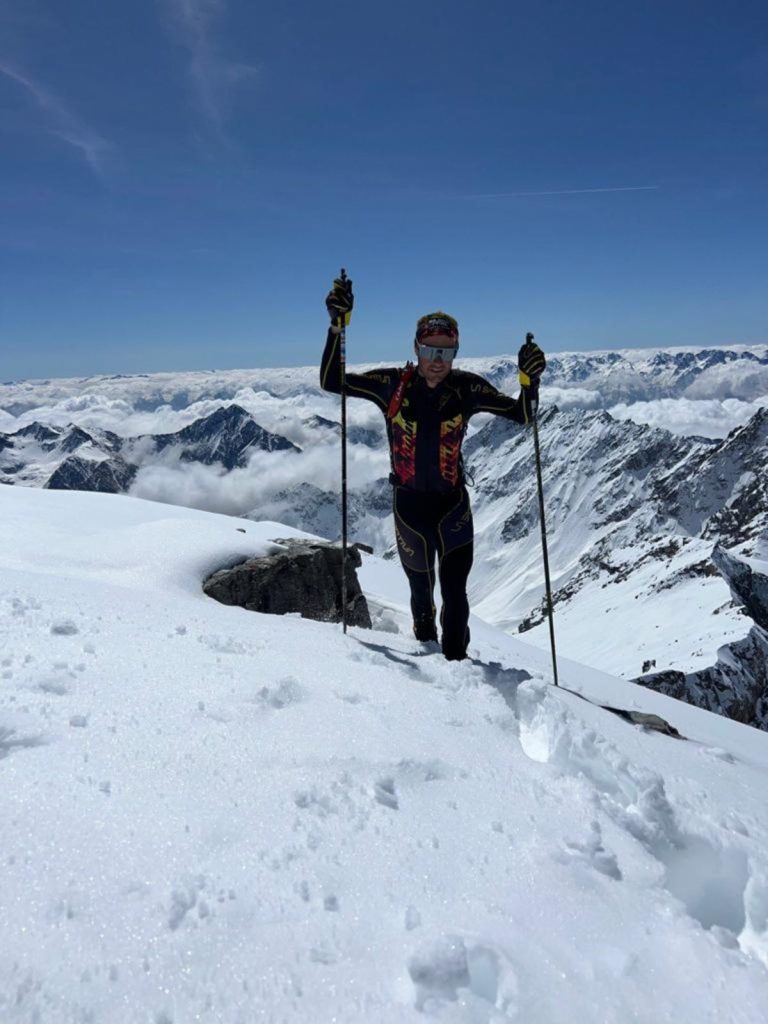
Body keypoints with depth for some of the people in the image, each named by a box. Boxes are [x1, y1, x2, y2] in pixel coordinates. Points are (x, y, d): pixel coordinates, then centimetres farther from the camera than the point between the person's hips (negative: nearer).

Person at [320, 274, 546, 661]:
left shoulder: (467, 388, -7)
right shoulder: (392, 384, -9)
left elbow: (521, 415, -3)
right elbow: (331, 382, -11)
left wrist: (529, 380, -22)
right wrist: (337, 326, -20)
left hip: (453, 504, -1)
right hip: (409, 504, 1)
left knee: (454, 592, -9)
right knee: (420, 588, 19)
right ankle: (425, 647, 46)